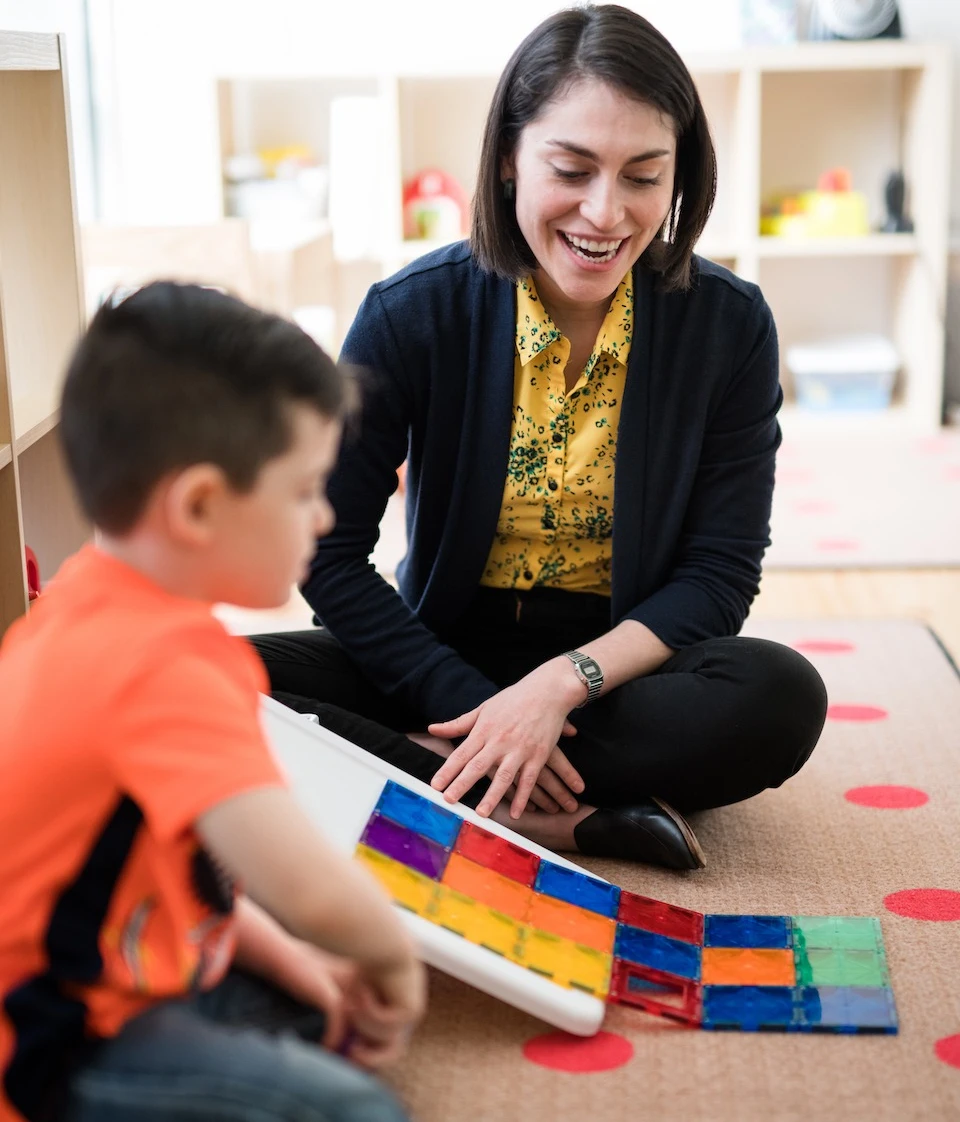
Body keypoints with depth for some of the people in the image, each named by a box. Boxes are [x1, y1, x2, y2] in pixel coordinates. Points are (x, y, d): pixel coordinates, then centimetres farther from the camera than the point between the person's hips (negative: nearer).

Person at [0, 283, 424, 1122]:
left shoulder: (92, 600, 1)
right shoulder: (169, 666, -28)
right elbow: (311, 890, -38)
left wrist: (281, 957, 3)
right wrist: (390, 952, -16)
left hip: (104, 968, 10)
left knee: (364, 1014, 15)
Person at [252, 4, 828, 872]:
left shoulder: (729, 325, -9)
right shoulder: (414, 313, -11)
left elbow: (720, 572, -7)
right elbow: (330, 556, -9)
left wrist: (566, 682, -23)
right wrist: (472, 707, -19)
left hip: (619, 665, 0)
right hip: (447, 662, 0)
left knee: (782, 698, -31)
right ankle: (579, 821, -25)